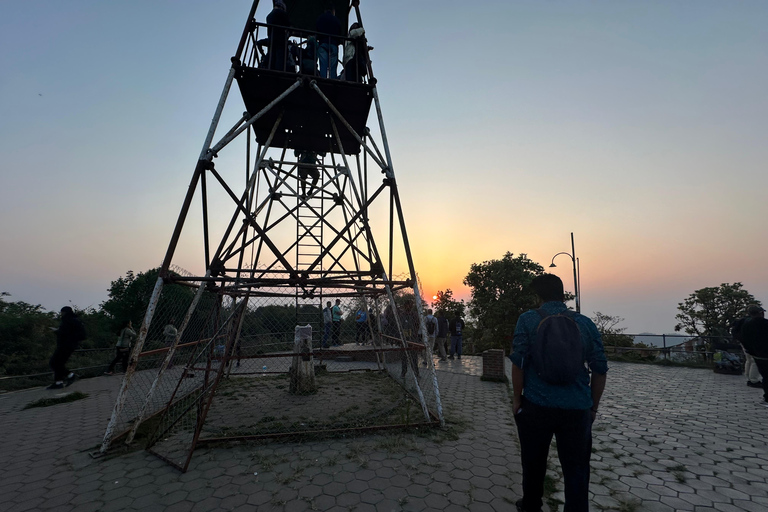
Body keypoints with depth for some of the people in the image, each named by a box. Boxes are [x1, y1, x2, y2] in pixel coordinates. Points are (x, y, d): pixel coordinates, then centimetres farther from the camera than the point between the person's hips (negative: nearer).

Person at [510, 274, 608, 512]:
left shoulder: (528, 319, -6)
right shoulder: (586, 323, 1)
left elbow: (518, 362, -10)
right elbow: (600, 370, 4)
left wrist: (516, 397, 2)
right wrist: (593, 406, 14)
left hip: (537, 405, -1)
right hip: (577, 408, 1)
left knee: (534, 462, 19)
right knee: (576, 469, 11)